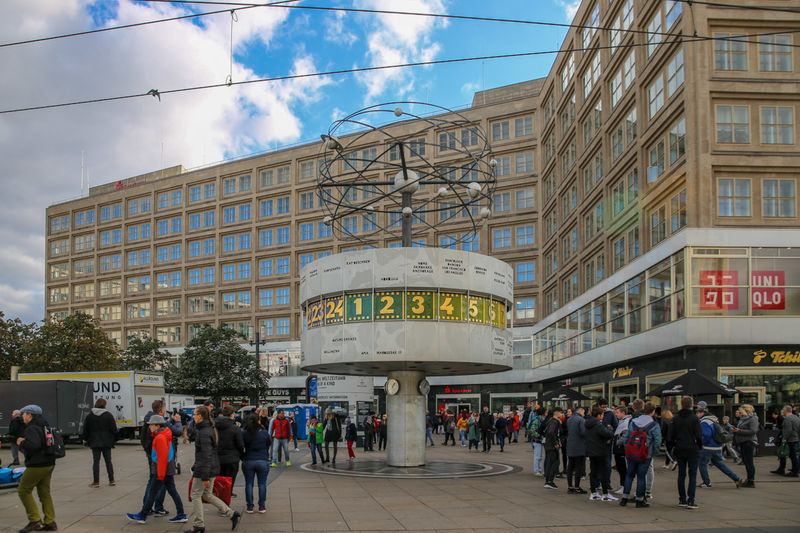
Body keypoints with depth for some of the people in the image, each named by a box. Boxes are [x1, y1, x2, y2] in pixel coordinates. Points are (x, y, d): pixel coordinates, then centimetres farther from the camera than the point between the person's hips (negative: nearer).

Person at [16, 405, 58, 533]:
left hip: (37, 465, -9)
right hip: (49, 464, 9)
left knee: (23, 491, 1)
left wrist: (22, 442, -13)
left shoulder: (31, 429, -15)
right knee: (44, 493, 12)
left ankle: (35, 521, -3)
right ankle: (50, 522, 10)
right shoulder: (43, 425, 14)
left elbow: (34, 445, -30)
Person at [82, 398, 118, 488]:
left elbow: (85, 430, 3)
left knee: (96, 461, 4)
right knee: (108, 461, 8)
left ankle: (96, 482, 3)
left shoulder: (89, 416, -1)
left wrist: (85, 439, 15)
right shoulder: (109, 415, -5)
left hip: (94, 443, 0)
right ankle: (111, 480, 10)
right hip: (107, 443, 0)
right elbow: (114, 429, -4)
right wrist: (114, 440, 7)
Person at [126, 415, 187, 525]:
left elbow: (162, 457, -23)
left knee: (152, 493, 1)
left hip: (162, 470, -10)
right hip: (169, 470, 10)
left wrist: (160, 474, -21)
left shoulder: (160, 438, -20)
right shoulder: (165, 435, 11)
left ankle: (142, 516, 11)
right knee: (172, 491, 10)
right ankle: (181, 515, 11)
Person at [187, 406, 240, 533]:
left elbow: (206, 456, -23)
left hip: (205, 468, -9)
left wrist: (205, 477, -22)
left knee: (196, 495, 4)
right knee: (207, 495, 17)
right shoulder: (209, 428, 9)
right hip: (213, 468, 9)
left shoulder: (204, 433, -20)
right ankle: (232, 514, 14)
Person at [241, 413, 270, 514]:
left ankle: (249, 506, 11)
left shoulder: (243, 433, -4)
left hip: (248, 461, 1)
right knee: (262, 484, 8)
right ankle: (262, 506, 10)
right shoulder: (264, 433, -5)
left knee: (249, 484, 9)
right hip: (263, 461, -1)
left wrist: (243, 458, 16)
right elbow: (268, 446, 6)